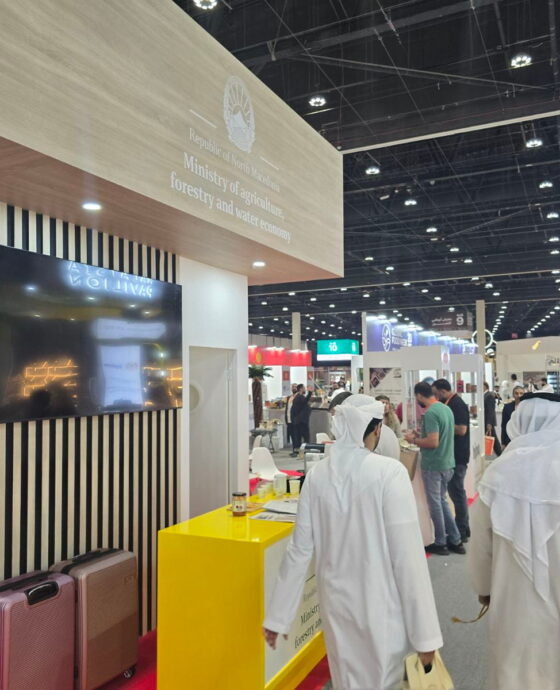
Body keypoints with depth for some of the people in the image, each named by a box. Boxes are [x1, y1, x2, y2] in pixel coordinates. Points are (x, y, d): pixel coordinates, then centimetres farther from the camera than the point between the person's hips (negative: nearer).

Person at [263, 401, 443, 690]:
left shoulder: (317, 474, -6)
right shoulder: (389, 471, -19)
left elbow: (300, 550, -2)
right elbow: (407, 555, -18)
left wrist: (278, 617, 6)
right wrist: (424, 631, -10)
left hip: (336, 602, 4)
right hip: (380, 607, -4)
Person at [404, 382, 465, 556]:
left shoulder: (430, 413, -21)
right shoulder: (446, 408, 7)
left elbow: (433, 442, -26)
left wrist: (414, 440, -11)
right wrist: (421, 435, 14)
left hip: (433, 465, -9)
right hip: (447, 463, 9)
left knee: (435, 504, 5)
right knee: (442, 501, 19)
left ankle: (440, 543, 17)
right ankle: (455, 541, 24)